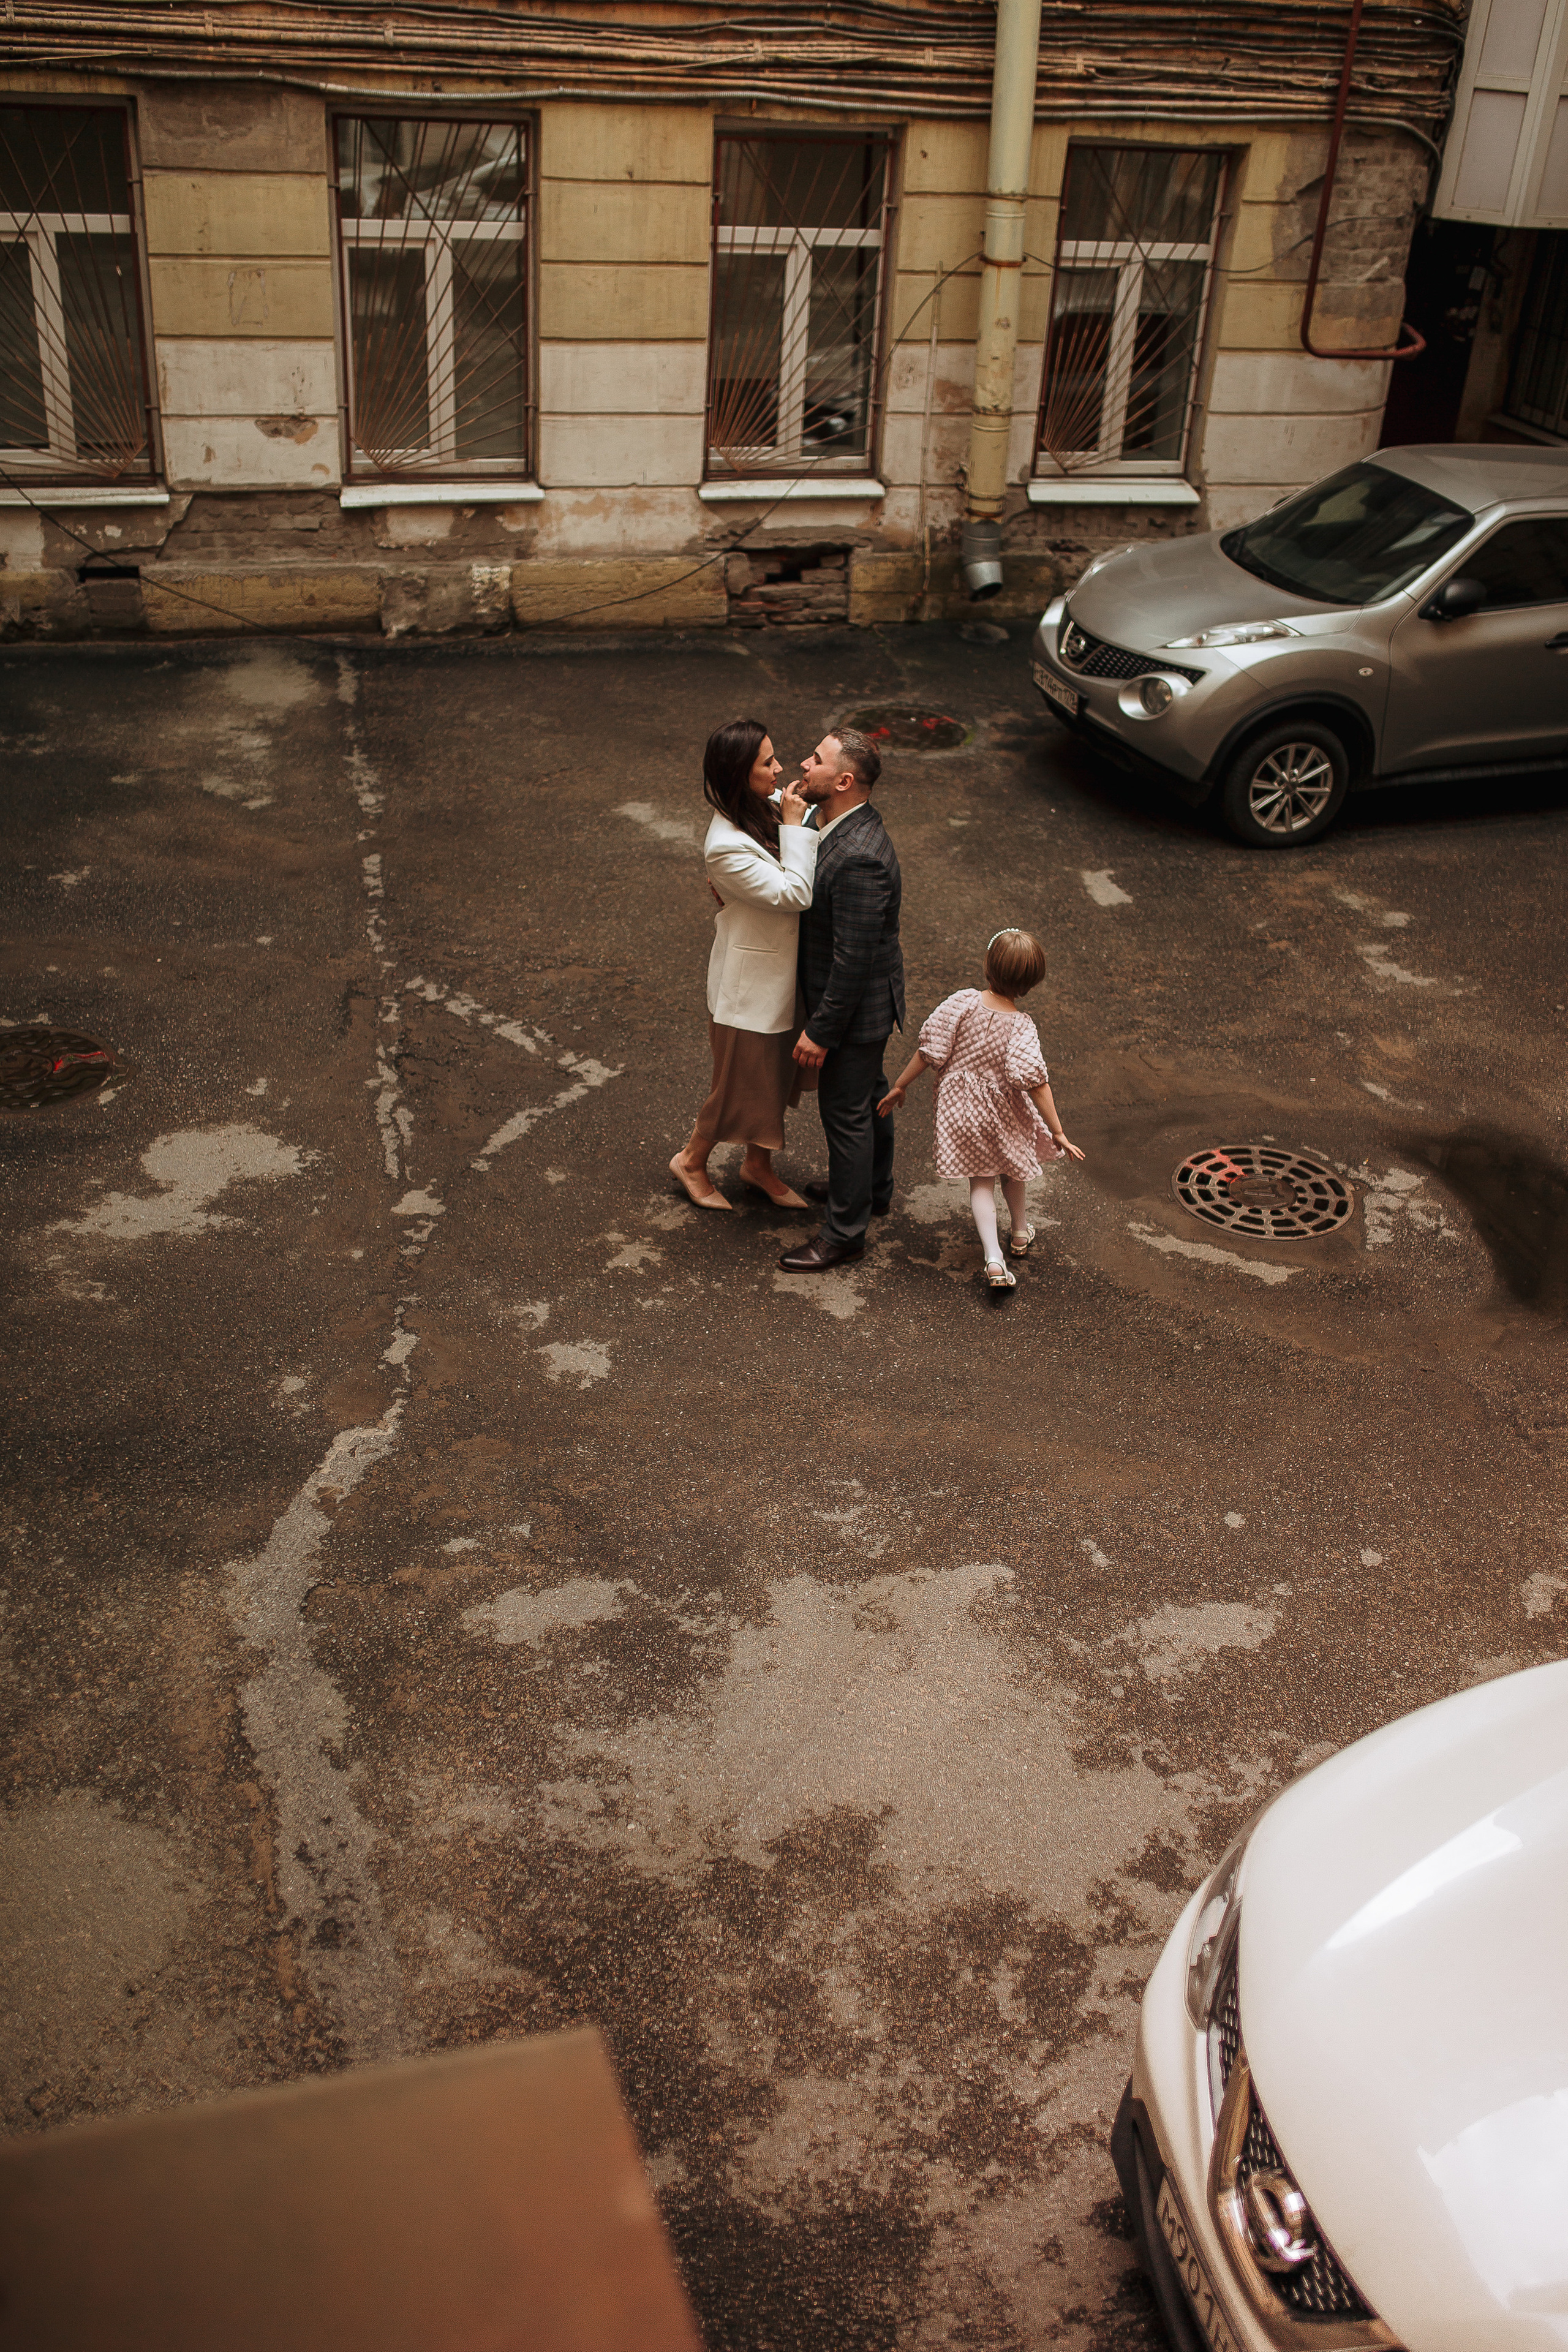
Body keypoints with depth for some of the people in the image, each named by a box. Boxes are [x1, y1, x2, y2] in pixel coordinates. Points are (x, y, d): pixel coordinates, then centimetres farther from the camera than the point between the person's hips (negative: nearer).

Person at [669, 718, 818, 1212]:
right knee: (741, 1083, 11)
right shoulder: (727, 846, -31)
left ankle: (759, 1166, 44)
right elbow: (794, 893, -30)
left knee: (774, 1076, 23)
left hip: (779, 973, 9)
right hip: (750, 985, -9)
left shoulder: (762, 813, -3)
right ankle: (691, 1162, 37)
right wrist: (793, 827, -27)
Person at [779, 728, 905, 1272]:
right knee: (868, 1094, 26)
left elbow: (853, 957, -30)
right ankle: (874, 1188, 48)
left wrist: (821, 1030, -23)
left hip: (856, 1006, -10)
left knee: (846, 1112, 5)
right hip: (850, 998, 10)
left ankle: (845, 1231, 22)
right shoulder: (824, 820, -3)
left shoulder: (860, 859, -34)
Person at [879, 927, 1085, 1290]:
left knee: (981, 1182, 12)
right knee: (1011, 1171, 27)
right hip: (1003, 1115, 0)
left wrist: (900, 1086, -2)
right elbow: (1034, 1081, -24)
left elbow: (929, 1050, -15)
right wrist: (1057, 1133, -19)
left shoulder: (963, 1002, -18)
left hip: (961, 1109, 0)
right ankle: (1021, 1234, 49)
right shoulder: (1022, 1027, -20)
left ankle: (994, 1259, -3)